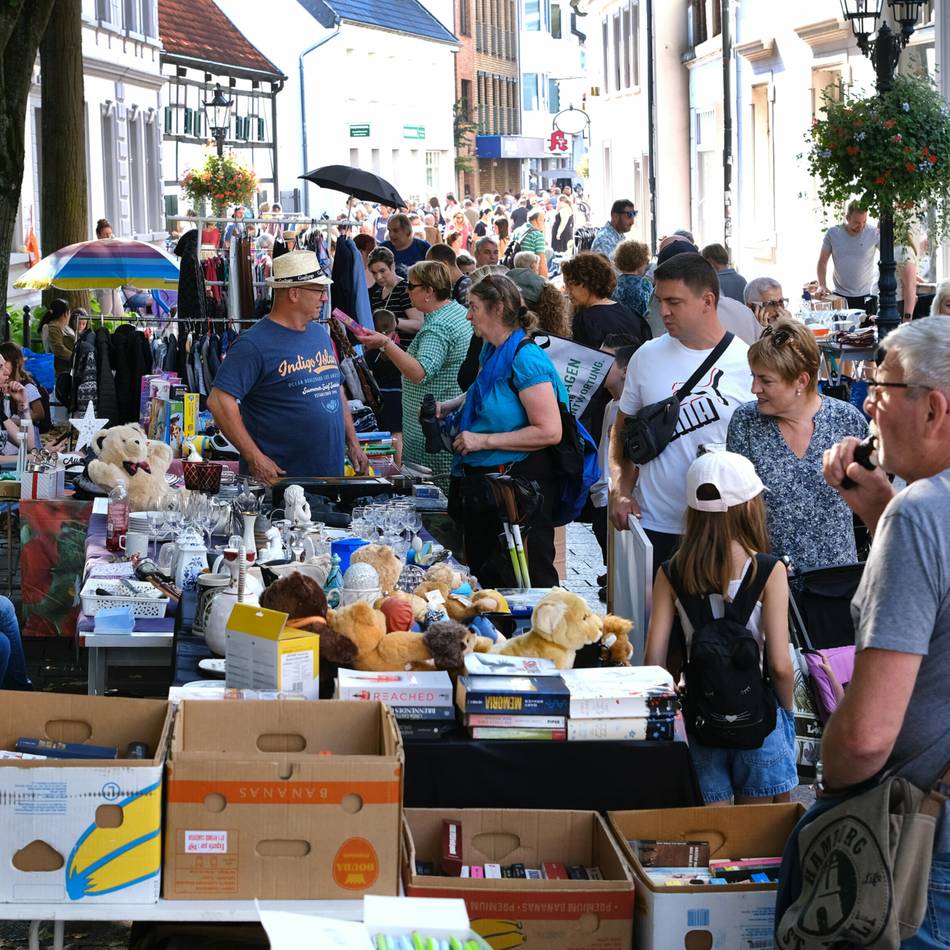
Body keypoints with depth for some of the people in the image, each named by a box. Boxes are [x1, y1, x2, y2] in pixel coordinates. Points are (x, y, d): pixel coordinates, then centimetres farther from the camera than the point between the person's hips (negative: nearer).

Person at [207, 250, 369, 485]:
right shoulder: (255, 344, -12)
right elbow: (219, 401, -19)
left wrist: (353, 443, 17)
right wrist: (255, 458, -22)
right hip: (278, 475, -7)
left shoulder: (320, 334, 14)